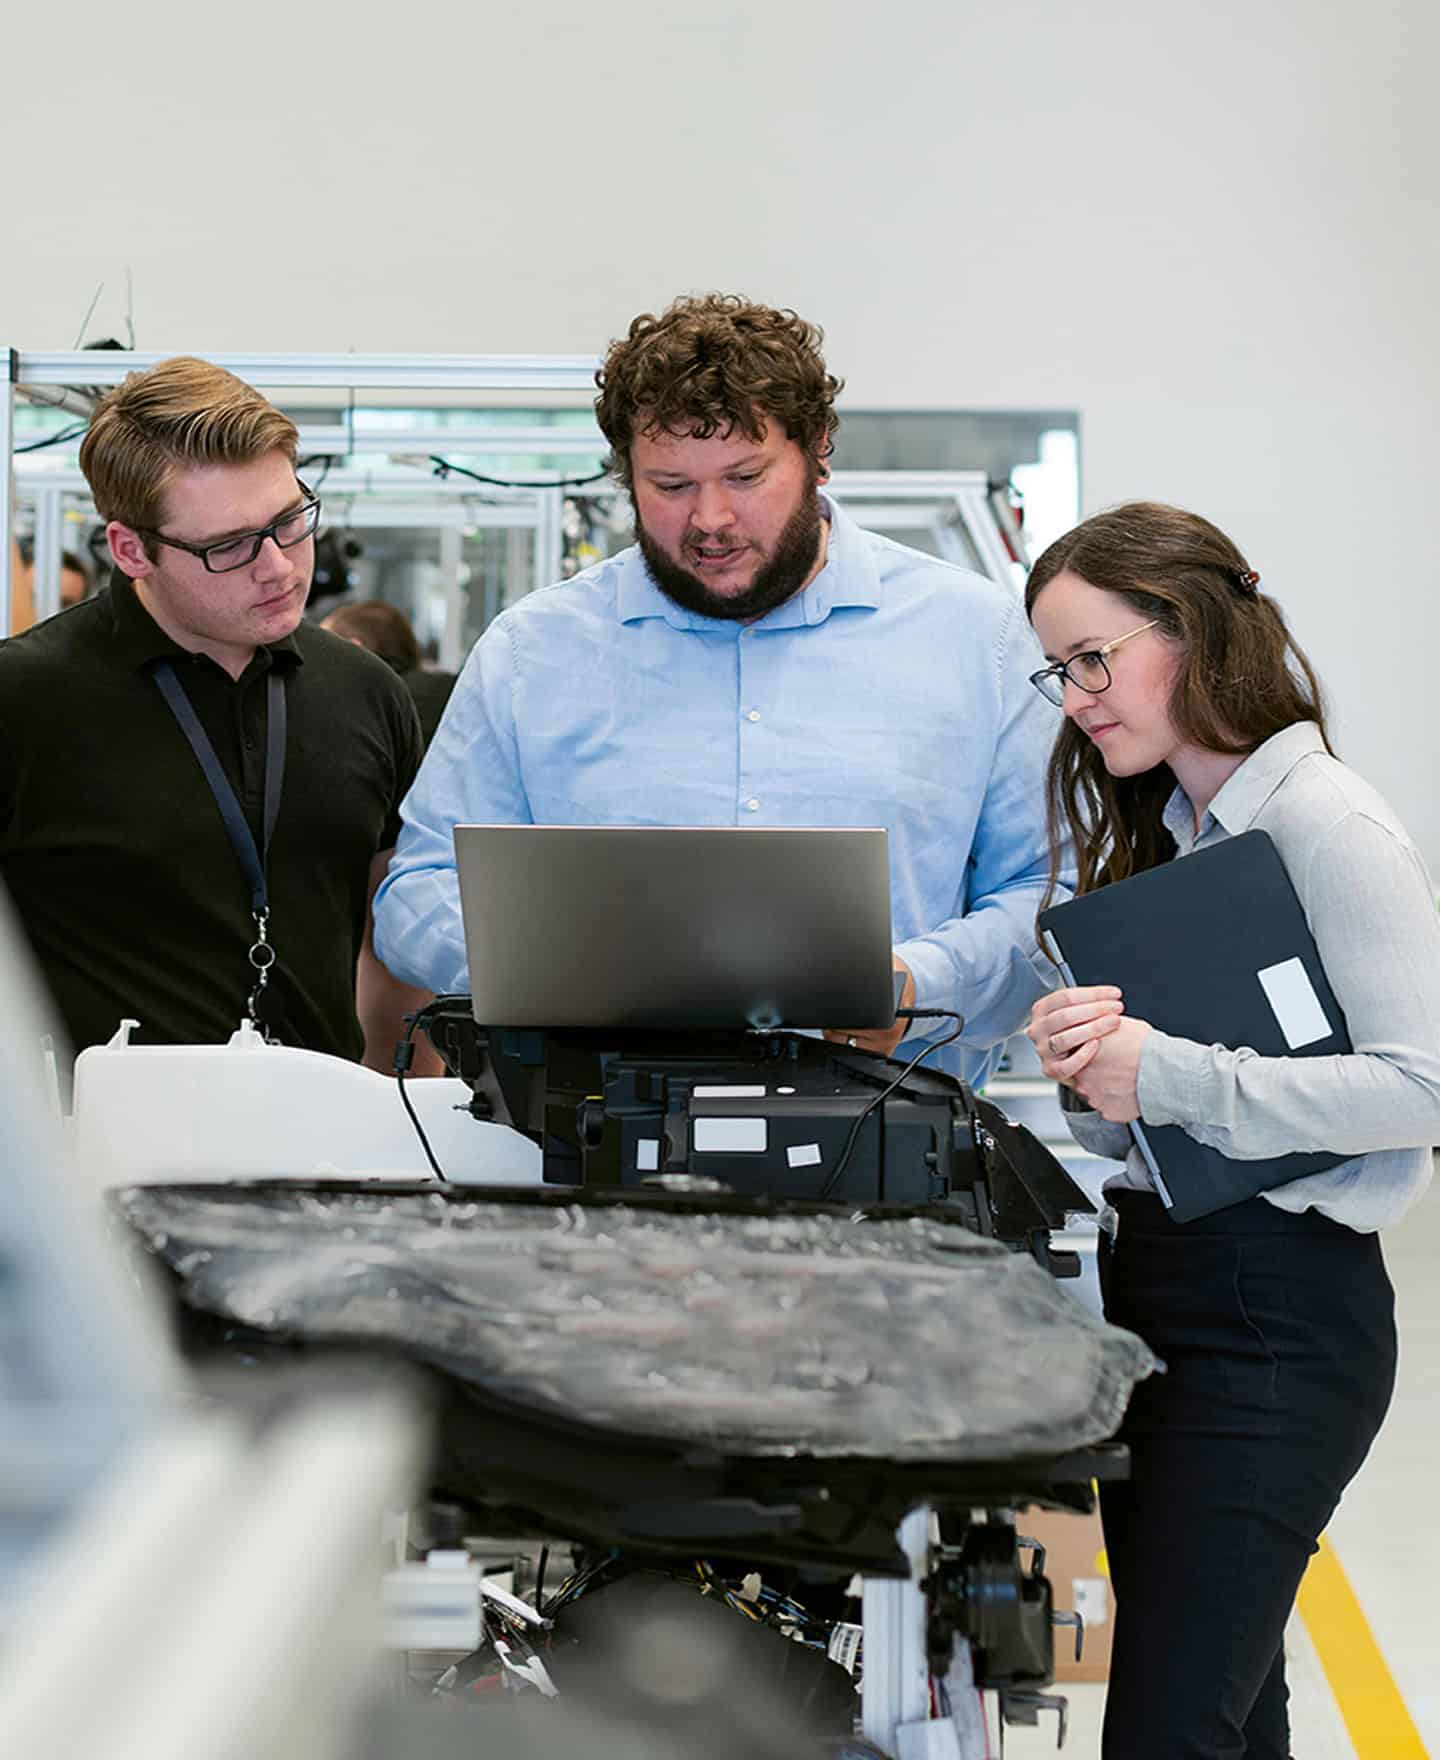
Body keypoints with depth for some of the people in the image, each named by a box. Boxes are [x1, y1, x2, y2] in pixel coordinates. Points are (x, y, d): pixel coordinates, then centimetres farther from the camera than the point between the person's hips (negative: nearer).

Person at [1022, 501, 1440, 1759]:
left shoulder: (1326, 826, -13)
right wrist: (1091, 1055, -5)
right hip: (1151, 1277, 9)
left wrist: (1165, 1074, -22)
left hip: (1276, 1311, -9)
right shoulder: (1153, 827, 14)